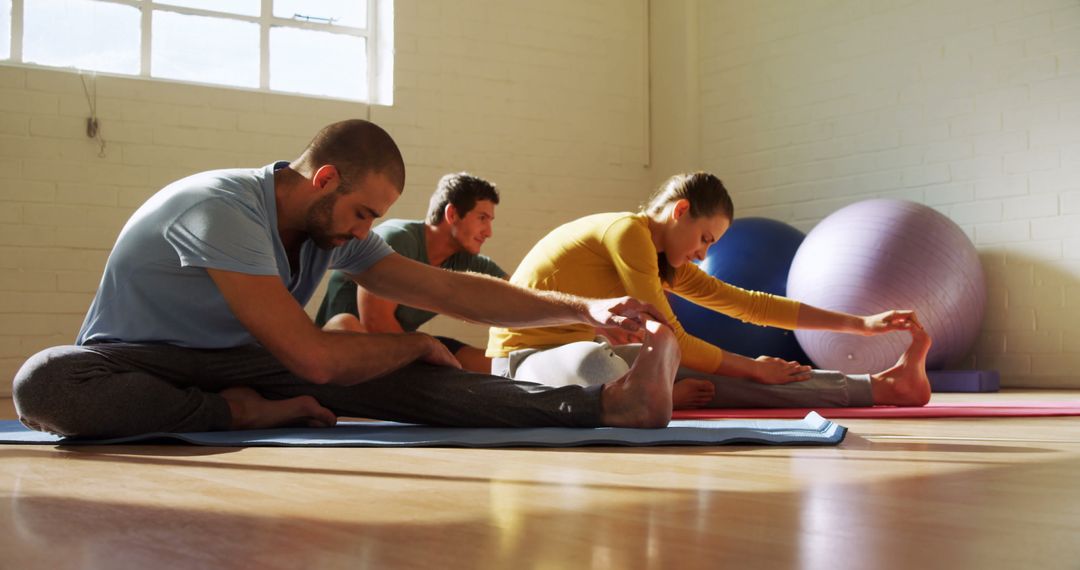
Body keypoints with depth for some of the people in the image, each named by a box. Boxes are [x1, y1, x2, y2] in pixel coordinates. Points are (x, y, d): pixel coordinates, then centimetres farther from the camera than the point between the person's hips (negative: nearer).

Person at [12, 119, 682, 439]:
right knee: (42, 382, -42)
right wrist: (416, 344, -13)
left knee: (393, 378, -18)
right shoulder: (223, 209, -28)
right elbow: (313, 358, -30)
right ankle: (243, 413, -26)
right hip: (136, 366, -5)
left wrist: (585, 307, -9)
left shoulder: (336, 231, -1)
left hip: (229, 364, 6)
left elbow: (450, 289, -1)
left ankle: (610, 402, -27)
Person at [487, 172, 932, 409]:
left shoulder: (663, 262, 14)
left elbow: (747, 303, 12)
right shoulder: (628, 232, -17)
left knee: (706, 377, -7)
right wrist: (751, 368, -7)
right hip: (525, 357, -9)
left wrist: (861, 324, 10)